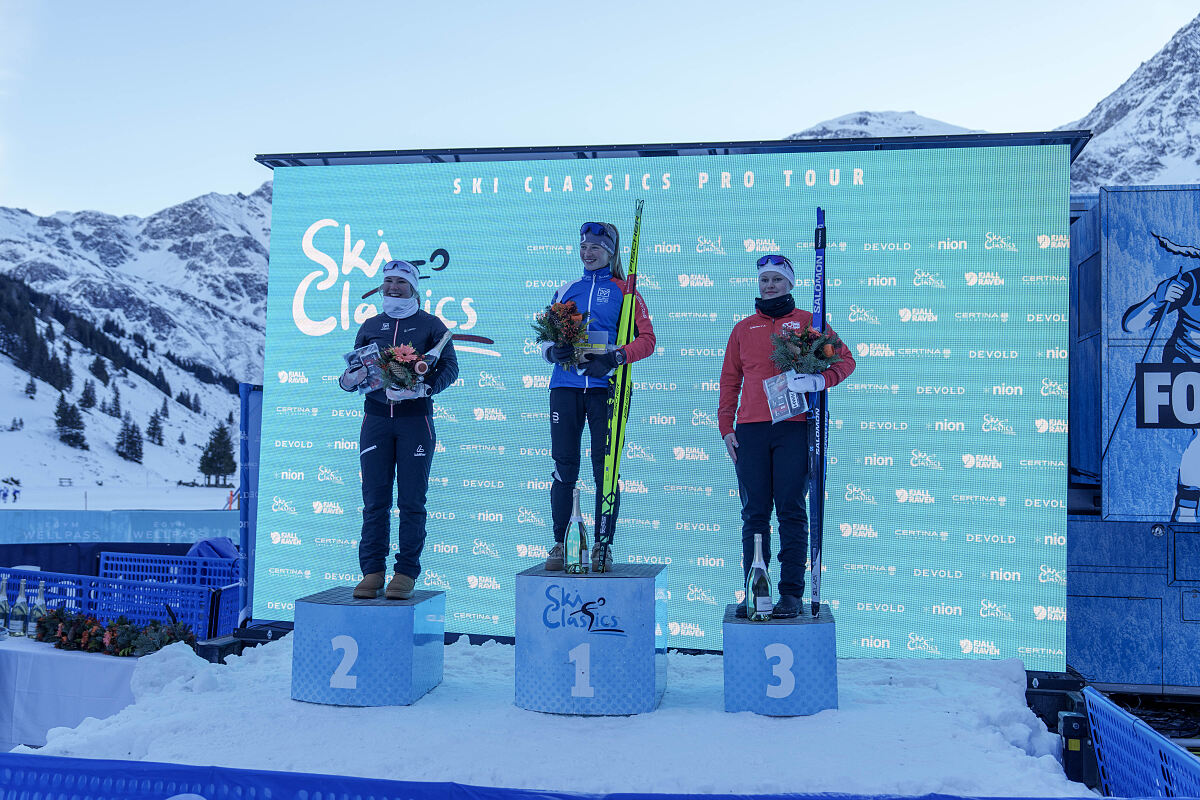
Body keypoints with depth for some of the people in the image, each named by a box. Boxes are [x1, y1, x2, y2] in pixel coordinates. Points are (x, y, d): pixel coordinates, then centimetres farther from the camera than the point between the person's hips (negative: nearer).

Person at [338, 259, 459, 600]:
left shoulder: (430, 325, 6)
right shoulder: (370, 326, 16)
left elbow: (449, 366, -2)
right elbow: (355, 370, 17)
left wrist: (423, 388, -19)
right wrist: (349, 379, -7)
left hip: (415, 418, -3)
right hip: (375, 417, 3)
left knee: (411, 501, -1)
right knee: (374, 500, 1)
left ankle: (406, 573, 5)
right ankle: (372, 571, 6)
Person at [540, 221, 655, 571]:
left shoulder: (623, 290, 8)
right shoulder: (566, 290, 18)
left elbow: (647, 339, 1)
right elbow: (546, 337, 18)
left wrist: (614, 358, -15)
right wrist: (553, 351, -6)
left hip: (606, 386, -2)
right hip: (565, 385, 3)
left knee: (606, 468, -2)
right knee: (564, 467, 0)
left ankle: (603, 546, 6)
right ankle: (560, 543, 7)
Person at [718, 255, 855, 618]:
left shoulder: (808, 322, 11)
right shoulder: (743, 329, 19)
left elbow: (846, 359, 6)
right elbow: (730, 380, 18)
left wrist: (819, 380, -14)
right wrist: (726, 427, 8)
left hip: (793, 427, -2)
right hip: (750, 431, 3)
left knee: (791, 512, -3)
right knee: (754, 514, 2)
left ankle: (791, 593, 2)